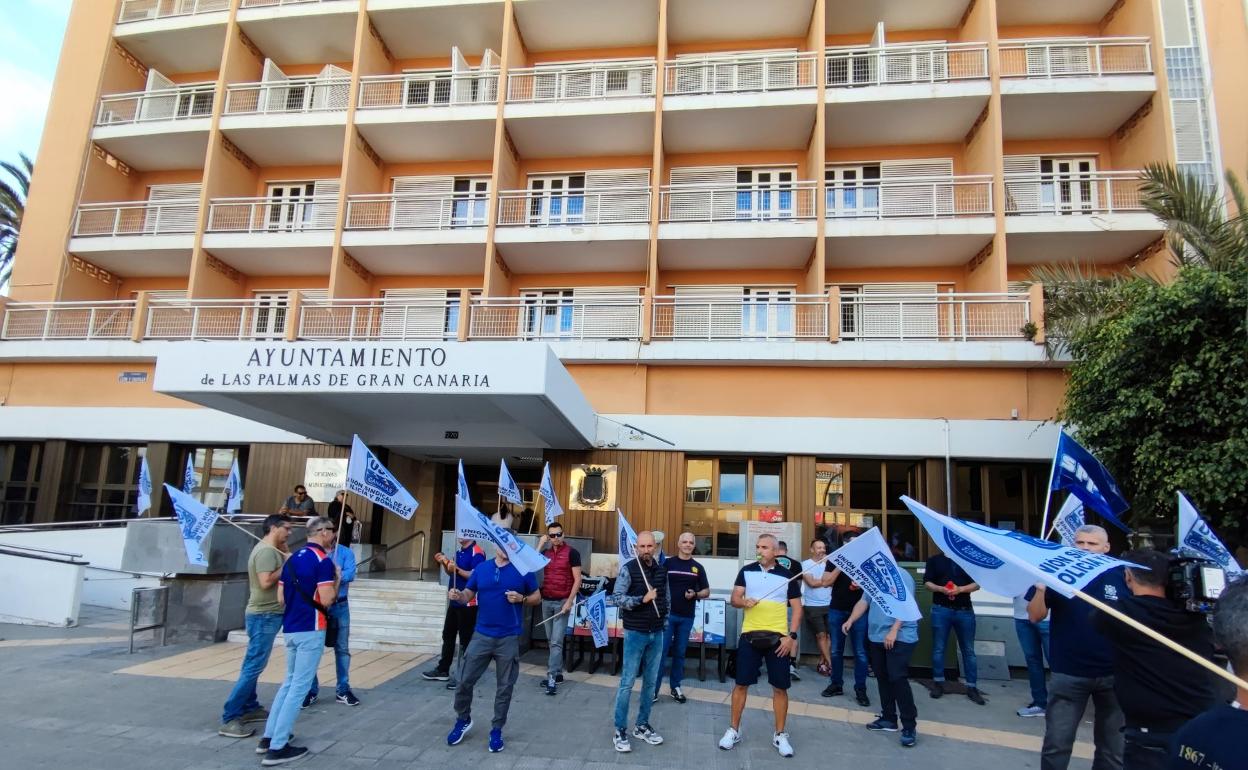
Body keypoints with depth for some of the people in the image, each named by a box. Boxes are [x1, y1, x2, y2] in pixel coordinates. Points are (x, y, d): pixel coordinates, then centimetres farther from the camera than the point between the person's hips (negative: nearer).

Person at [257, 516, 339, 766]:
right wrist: (337, 579, -2)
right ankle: (277, 747, 1)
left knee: (289, 682, 21)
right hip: (311, 630, -8)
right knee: (299, 686, -2)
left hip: (290, 628, 9)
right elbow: (327, 600, -19)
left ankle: (269, 737, 25)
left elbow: (281, 598, 12)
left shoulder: (292, 559, 11)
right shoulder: (323, 560, -15)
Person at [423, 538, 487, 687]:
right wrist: (445, 563, 3)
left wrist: (457, 569, -31)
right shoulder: (459, 551, 13)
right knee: (447, 635, 18)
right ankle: (443, 670, 31)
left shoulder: (476, 553, -18)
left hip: (468, 604, -10)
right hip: (455, 601, 10)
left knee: (465, 640, -1)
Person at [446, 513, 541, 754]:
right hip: (481, 635, 2)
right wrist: (458, 595, -14)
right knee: (464, 680, 7)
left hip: (509, 638, -2)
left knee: (504, 687, 8)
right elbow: (468, 595, 8)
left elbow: (537, 598, 2)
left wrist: (521, 599, -17)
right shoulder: (481, 568, 3)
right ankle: (463, 720, 32)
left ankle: (496, 730, 25)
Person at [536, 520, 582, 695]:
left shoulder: (572, 552, -7)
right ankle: (558, 673, 23)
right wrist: (540, 544, -6)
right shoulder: (545, 552, 8)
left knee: (556, 642, -8)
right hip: (546, 601, 6)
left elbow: (577, 579, -8)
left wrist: (569, 601, -14)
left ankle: (551, 678, -7)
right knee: (550, 641, 12)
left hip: (562, 602, -5)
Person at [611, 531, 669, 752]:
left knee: (650, 682, 11)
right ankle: (620, 731, 9)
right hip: (635, 633, -5)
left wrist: (665, 621, 11)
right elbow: (617, 598, -16)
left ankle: (642, 726, 24)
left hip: (657, 634, 5)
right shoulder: (628, 568, -11)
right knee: (627, 682, -1)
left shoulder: (662, 570, 6)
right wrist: (643, 599, -23)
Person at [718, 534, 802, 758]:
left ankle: (780, 735, 22)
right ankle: (733, 730, 21)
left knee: (780, 687, 6)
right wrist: (744, 601, -20)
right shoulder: (746, 571, 3)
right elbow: (734, 599, 3)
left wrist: (791, 636, -7)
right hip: (749, 636, 1)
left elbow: (797, 608, 2)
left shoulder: (787, 576, 0)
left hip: (778, 638, -1)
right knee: (741, 684, 6)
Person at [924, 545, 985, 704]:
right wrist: (941, 589, -17)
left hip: (965, 610, 1)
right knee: (938, 648, 5)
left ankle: (972, 687, 12)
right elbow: (927, 583, 2)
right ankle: (938, 683, 16)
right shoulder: (934, 560, 6)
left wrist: (960, 589, -14)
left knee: (968, 649, 5)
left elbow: (977, 584, 3)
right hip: (941, 609, -1)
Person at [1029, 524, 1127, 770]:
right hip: (1068, 674, -1)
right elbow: (1035, 616, -7)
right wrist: (1041, 589, -25)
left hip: (1114, 674, 2)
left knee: (1112, 746, 17)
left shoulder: (1120, 575, -2)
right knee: (1056, 744, 5)